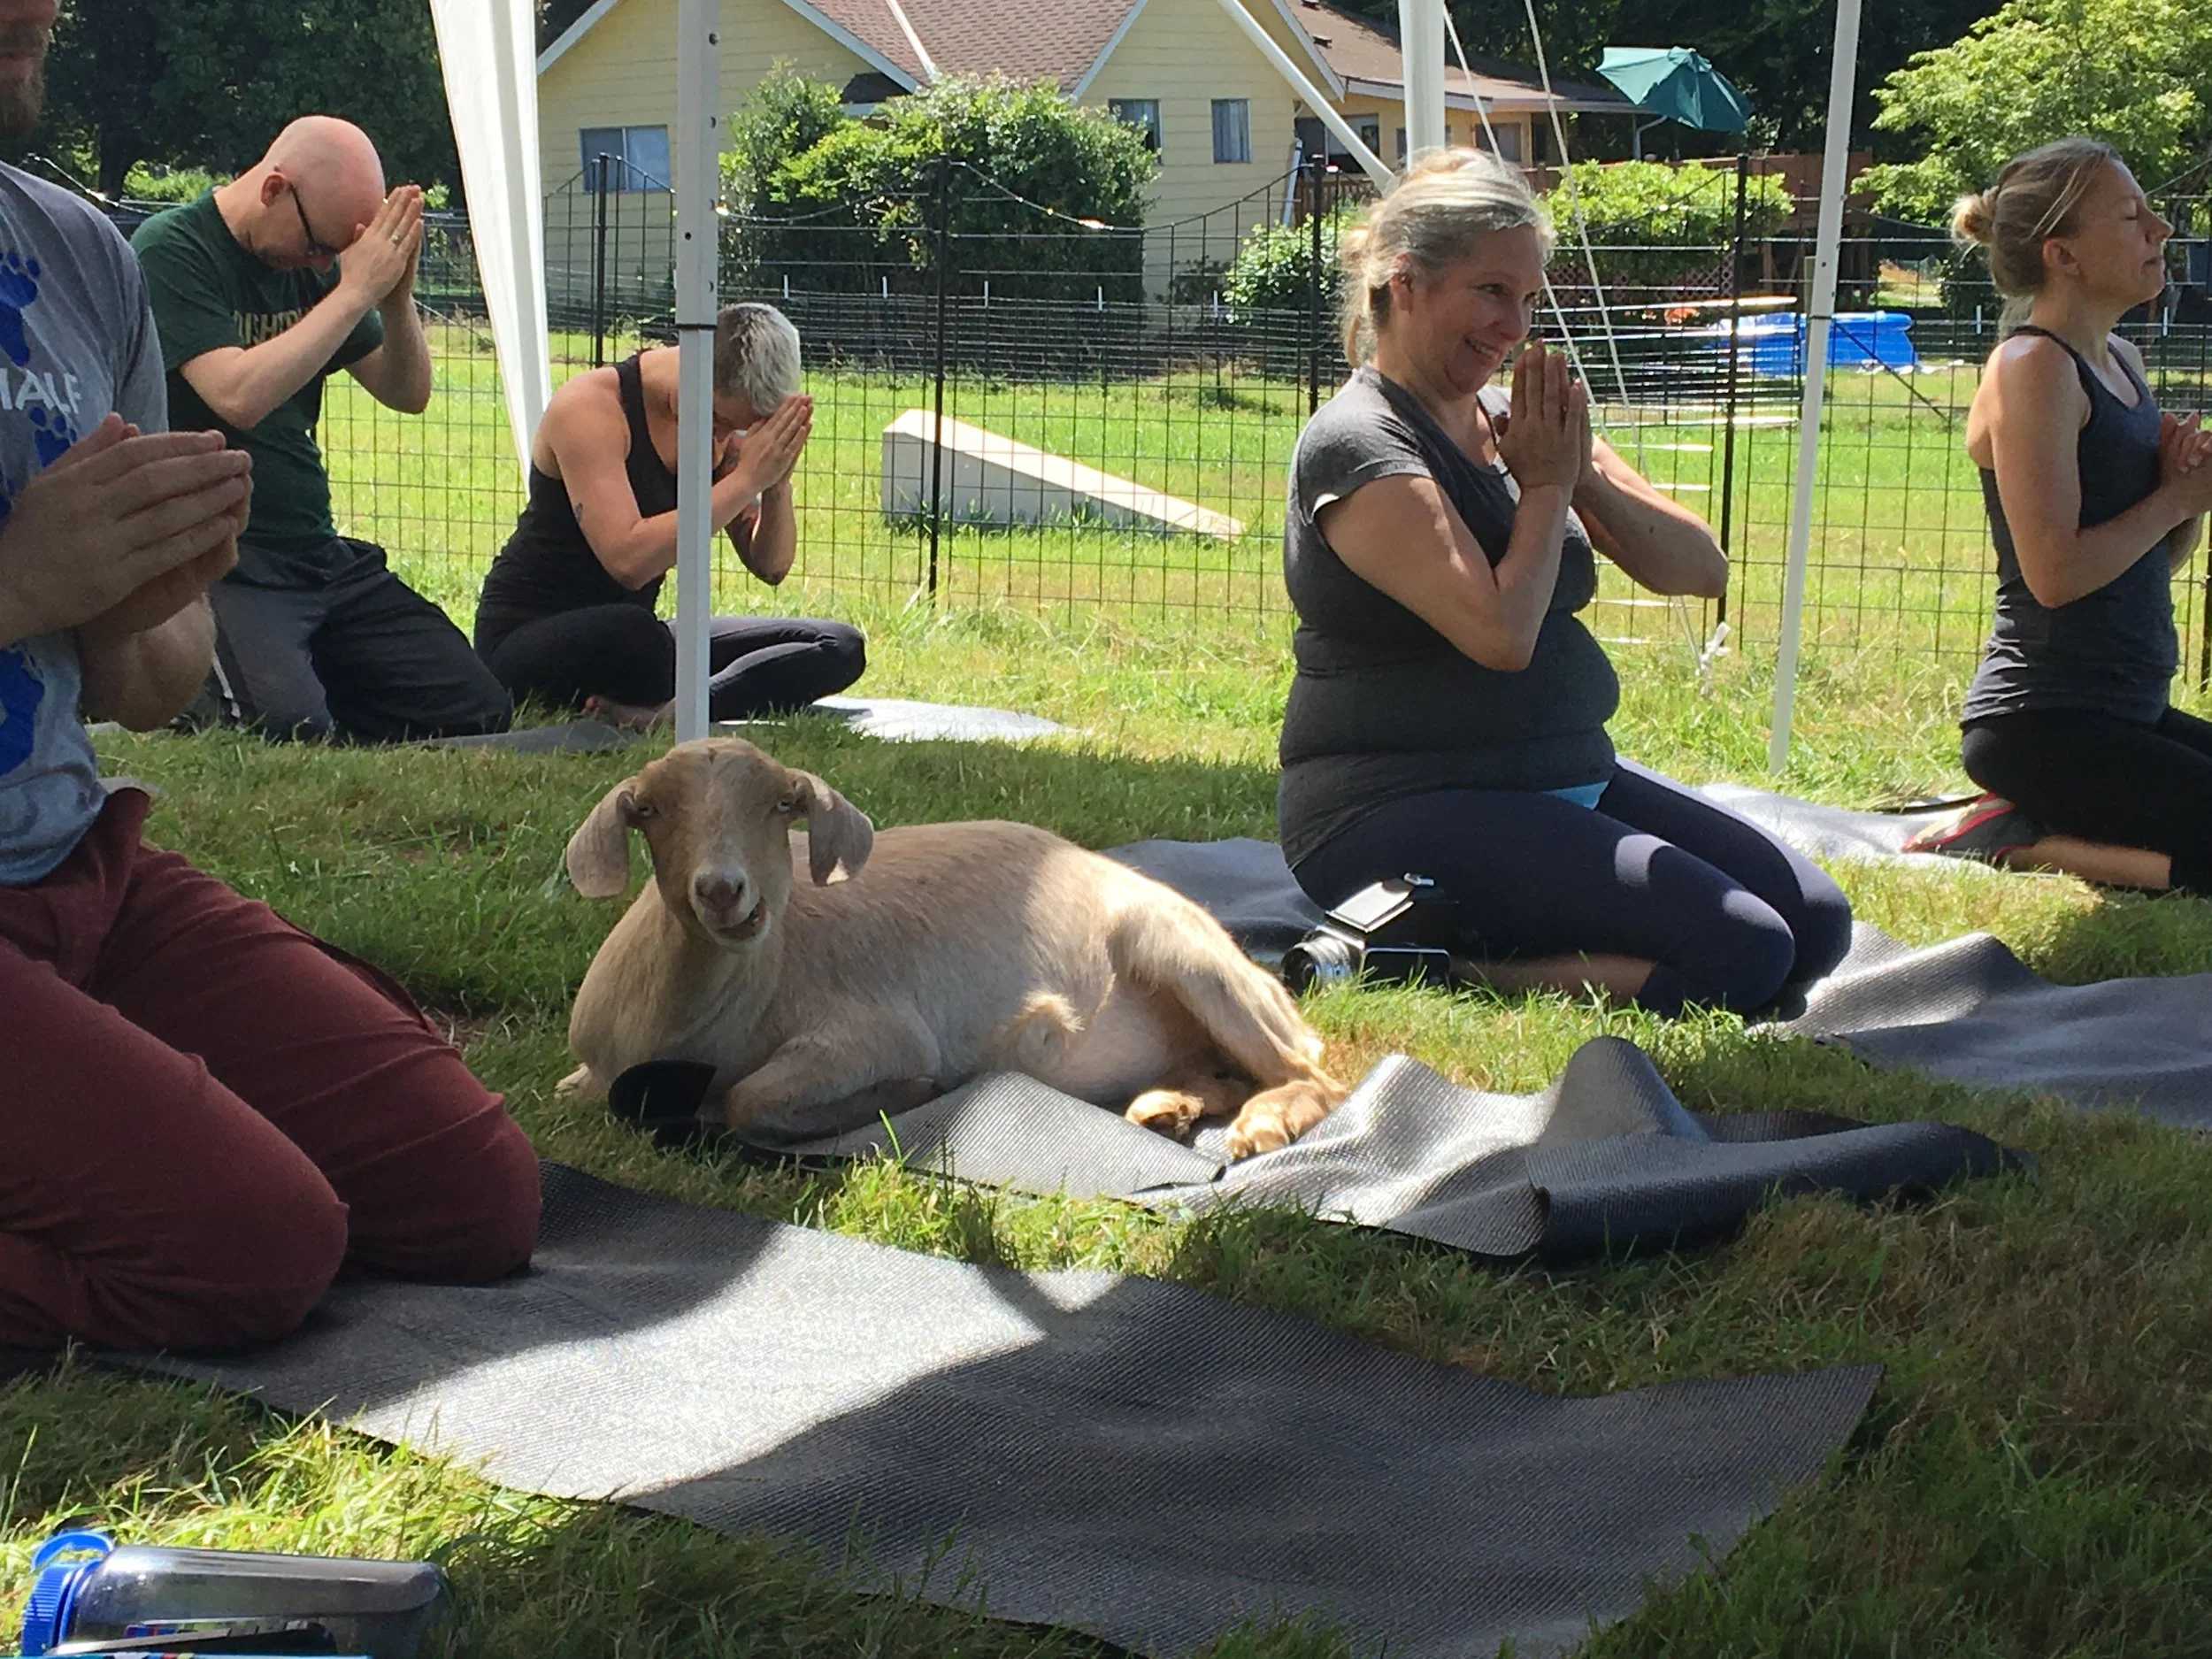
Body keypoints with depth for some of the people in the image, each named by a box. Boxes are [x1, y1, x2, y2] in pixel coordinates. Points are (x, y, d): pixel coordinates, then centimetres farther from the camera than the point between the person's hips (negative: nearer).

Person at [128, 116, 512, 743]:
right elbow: (239, 397, -24)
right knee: (289, 728, -32)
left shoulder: (314, 264, 13)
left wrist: (397, 296, -6)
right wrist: (355, 292, -19)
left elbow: (408, 394, 13)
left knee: (479, 712, -5)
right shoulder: (174, 250, -9)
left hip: (318, 551, 7)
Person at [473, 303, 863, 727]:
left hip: (629, 639, 8)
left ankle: (664, 712, -26)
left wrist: (777, 481, -17)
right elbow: (629, 560, -33)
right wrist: (746, 479, -29)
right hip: (527, 639, -8)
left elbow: (771, 567, 3)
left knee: (839, 648, -6)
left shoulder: (724, 417, 2)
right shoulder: (590, 407, -20)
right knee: (634, 632, -44)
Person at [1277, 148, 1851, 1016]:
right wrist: (1548, 488, -9)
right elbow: (1503, 634, -24)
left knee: (1817, 921, 0)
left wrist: (1587, 477, -9)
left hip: (1572, 781, 9)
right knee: (1740, 950, -20)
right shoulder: (1359, 448, -13)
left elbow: (1700, 569, 8)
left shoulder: (1514, 420, 12)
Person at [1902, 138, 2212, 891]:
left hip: (2125, 710, 9)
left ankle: (2029, 826, 11)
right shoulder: (2034, 367, -14)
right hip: (2045, 717, -9)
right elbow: (2055, 573, -23)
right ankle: (2015, 840, -6)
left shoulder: (2120, 362, 14)